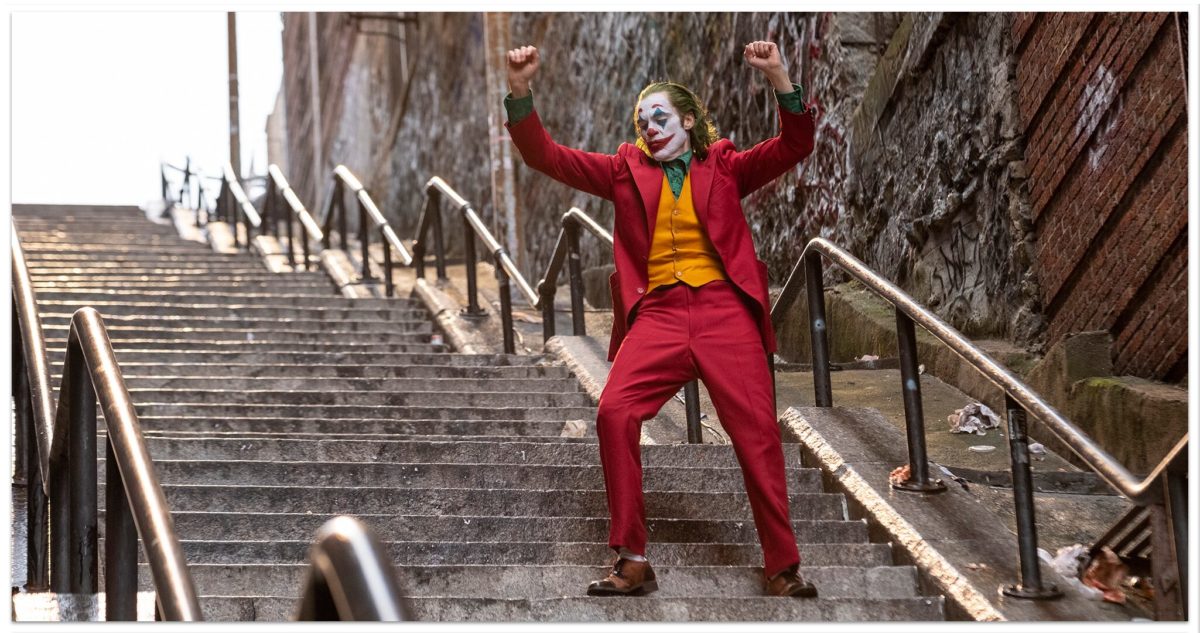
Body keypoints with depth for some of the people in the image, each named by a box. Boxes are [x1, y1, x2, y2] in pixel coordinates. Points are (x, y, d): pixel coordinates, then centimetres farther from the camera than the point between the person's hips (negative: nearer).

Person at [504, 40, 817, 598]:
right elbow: (546, 156, 10)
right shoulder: (627, 170, 16)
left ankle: (782, 568, 4)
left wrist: (780, 81, -13)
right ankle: (632, 562, -13)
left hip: (723, 308, -1)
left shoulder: (724, 168, 14)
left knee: (757, 429, -7)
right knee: (614, 413, -21)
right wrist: (520, 92, -5)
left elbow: (794, 148, 2)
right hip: (658, 312, 1)